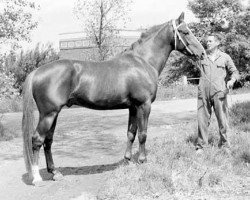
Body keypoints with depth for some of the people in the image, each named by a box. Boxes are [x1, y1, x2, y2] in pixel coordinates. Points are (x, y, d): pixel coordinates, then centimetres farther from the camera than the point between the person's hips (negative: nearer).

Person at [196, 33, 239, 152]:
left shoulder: (225, 57, 7)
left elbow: (235, 72, 8)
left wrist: (232, 80, -12)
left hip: (219, 93, -1)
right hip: (204, 93, 1)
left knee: (222, 119, 2)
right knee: (202, 119, 2)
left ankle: (224, 144, 16)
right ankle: (201, 145, 10)